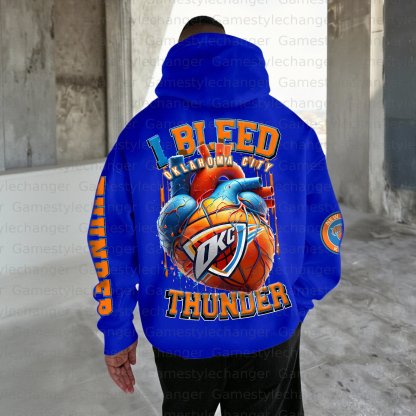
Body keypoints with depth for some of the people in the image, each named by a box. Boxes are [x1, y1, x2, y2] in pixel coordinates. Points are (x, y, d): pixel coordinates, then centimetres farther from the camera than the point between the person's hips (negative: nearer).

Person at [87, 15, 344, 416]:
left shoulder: (140, 132, -4)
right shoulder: (293, 129, -3)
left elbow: (109, 238, -3)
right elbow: (325, 230, -1)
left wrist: (118, 332, 5)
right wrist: (296, 302, 10)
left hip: (180, 337, 1)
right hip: (272, 334, 0)